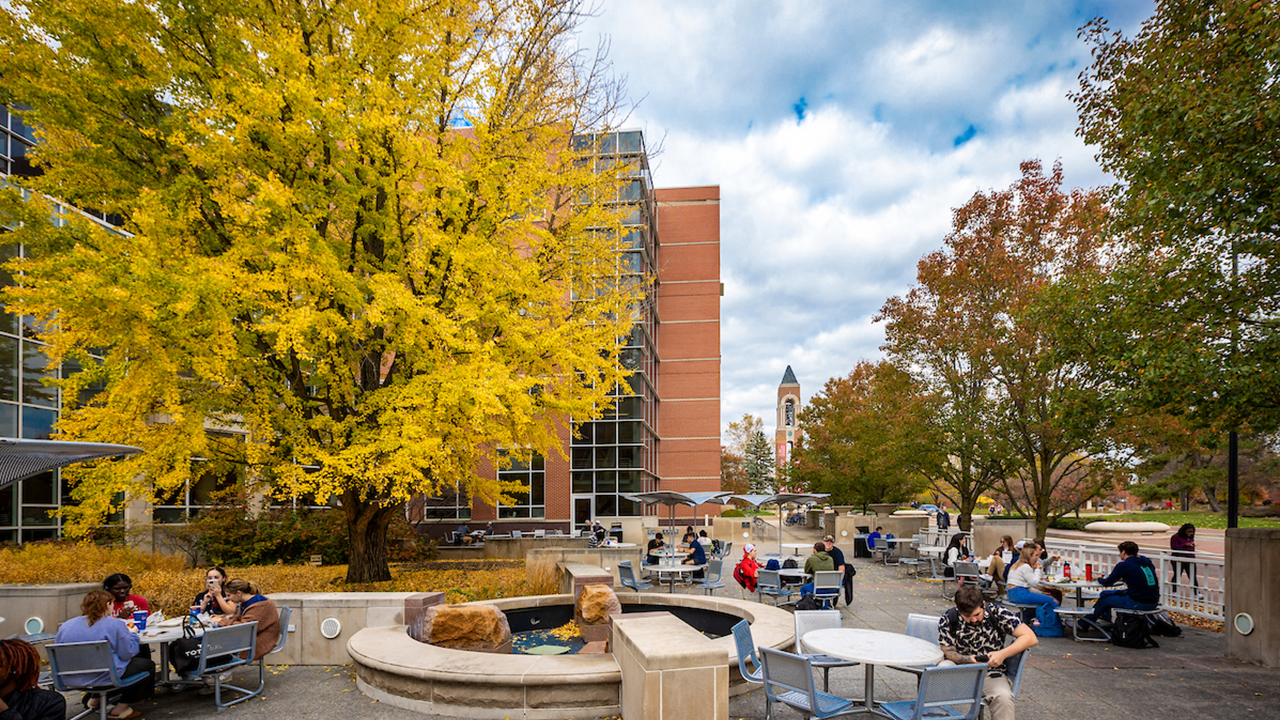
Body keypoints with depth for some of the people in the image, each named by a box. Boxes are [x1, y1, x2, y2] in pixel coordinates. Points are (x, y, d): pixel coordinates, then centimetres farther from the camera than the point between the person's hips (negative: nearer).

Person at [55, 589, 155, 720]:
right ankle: (121, 708, 13)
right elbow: (126, 654, -10)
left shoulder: (65, 626, 3)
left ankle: (96, 698, 24)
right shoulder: (115, 624, -13)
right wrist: (131, 635, 9)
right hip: (103, 677, -8)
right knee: (148, 665, 13)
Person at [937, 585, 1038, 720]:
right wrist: (968, 659, -25)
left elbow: (1030, 638, -12)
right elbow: (947, 652, -3)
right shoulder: (947, 619, -7)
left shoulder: (996, 613, -9)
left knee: (1003, 697, -34)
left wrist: (1003, 654, -24)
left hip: (991, 674, 0)